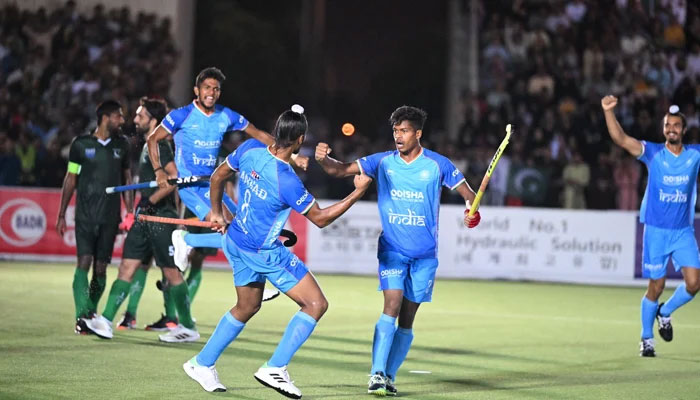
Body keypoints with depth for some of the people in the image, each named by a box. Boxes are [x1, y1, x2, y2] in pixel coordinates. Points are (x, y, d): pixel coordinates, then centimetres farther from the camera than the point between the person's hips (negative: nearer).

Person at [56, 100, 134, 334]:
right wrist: (61, 215, 6)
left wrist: (130, 213, 8)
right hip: (85, 215, -3)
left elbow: (126, 180, 16)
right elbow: (70, 179, 7)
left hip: (110, 217, 3)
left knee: (101, 267, 3)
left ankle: (92, 313, 16)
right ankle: (82, 317, -17)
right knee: (84, 262, -12)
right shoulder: (81, 145, 1)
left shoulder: (122, 145, 10)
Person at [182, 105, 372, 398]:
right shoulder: (287, 181, -28)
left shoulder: (250, 149, -9)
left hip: (235, 242, 8)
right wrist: (359, 192, -12)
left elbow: (218, 176, 8)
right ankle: (275, 369, -5)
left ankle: (202, 364, 30)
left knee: (247, 307, 26)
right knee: (316, 304, -1)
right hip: (264, 252, -8)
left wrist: (216, 212, 23)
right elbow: (320, 218, -16)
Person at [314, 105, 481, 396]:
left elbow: (469, 195, 3)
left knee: (407, 318, 5)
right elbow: (340, 170, -2)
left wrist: (472, 210, -20)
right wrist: (324, 159, -23)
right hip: (392, 250, 0)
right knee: (392, 305, -18)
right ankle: (377, 375, -21)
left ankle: (389, 377, 16)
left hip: (424, 255, 1)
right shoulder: (383, 162, 0)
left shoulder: (437, 164, -3)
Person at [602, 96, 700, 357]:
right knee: (656, 287, 0)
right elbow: (621, 139, -16)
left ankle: (665, 313, 19)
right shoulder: (653, 153, -5)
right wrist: (609, 111, -29)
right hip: (656, 230, -2)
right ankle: (646, 339, 18)